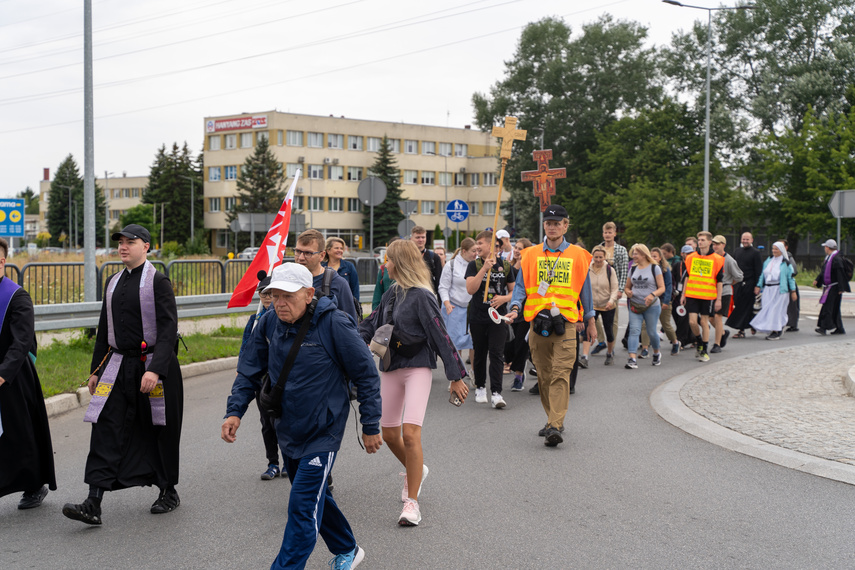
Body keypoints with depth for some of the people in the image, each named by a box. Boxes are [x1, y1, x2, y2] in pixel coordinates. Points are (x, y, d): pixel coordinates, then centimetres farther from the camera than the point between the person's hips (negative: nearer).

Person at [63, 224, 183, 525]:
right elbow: (104, 328, 19)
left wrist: (155, 369, -24)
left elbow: (168, 329, -15)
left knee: (161, 431, 7)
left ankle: (169, 492, 25)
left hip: (153, 365, -5)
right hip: (119, 364, 5)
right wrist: (96, 370, 17)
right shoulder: (113, 282, 13)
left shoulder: (158, 281, -8)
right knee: (106, 429, -5)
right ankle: (93, 504, -8)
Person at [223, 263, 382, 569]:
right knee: (315, 495, 20)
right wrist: (235, 411, -6)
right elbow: (249, 371, 6)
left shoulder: (334, 324, -20)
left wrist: (370, 426, -9)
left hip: (323, 432, -6)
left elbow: (367, 374, -12)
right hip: (288, 429, 7)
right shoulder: (269, 323, -5)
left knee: (303, 506, -12)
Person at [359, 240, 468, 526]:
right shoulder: (391, 294, 8)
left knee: (410, 433, -16)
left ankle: (412, 502, -5)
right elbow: (371, 324, 16)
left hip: (417, 368, -7)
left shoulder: (421, 296, -14)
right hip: (390, 368, 8)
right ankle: (415, 471, 42)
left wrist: (456, 376, -13)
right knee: (389, 434, 13)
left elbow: (440, 336, -14)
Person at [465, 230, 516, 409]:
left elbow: (514, 290, 12)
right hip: (478, 318, 1)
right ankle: (480, 388, 29)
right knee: (479, 354, 11)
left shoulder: (505, 266, 4)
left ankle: (496, 393, -9)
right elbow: (470, 289, -15)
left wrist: (504, 298, -10)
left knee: (497, 354, -9)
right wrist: (485, 268, -21)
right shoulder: (474, 265, 0)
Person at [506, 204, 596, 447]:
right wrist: (516, 307, -9)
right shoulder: (531, 255, 9)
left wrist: (590, 321, 15)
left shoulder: (577, 255, 7)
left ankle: (555, 427, -17)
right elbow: (521, 286, 10)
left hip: (565, 323, -2)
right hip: (538, 323, 3)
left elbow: (584, 289, 13)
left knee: (561, 374, -13)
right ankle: (553, 420, 23)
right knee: (544, 375, 9)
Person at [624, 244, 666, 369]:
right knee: (634, 330, -12)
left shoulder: (655, 268, -2)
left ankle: (656, 353, 32)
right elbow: (627, 287, 19)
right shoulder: (633, 269, 11)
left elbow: (662, 288, -5)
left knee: (651, 332, 4)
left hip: (652, 306, -3)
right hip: (634, 306, 3)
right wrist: (628, 292, -5)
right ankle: (632, 359, -21)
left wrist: (652, 295, -23)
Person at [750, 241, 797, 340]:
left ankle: (777, 332, 0)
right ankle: (772, 331, 12)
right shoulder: (768, 261, 13)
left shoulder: (786, 263, -1)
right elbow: (763, 274, 15)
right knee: (767, 309, 1)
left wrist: (793, 291, -4)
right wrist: (758, 286, 6)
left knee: (777, 309, -5)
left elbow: (791, 277, -1)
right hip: (768, 289, 5)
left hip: (780, 290, -5)